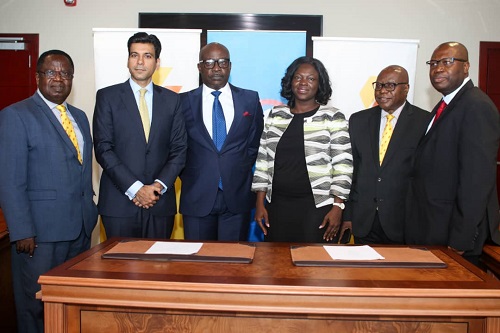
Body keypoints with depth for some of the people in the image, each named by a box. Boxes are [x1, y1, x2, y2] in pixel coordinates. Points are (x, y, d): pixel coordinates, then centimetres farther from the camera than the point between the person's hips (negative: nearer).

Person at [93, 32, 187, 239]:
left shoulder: (172, 100, 9)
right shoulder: (107, 97, 3)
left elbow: (179, 149, 6)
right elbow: (103, 149, -5)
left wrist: (159, 185, -8)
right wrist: (135, 189, -13)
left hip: (161, 203, 2)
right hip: (119, 203, -1)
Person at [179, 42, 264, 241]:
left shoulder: (250, 99, 5)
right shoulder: (184, 101, 3)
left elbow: (256, 143, 11)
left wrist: (243, 171, 4)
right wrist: (187, 176, 1)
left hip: (237, 196, 1)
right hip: (197, 197, 0)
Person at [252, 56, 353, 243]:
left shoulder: (333, 118, -2)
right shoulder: (275, 115, 7)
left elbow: (343, 165, -5)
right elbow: (263, 159, 8)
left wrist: (337, 206, -10)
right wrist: (260, 203, 5)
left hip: (316, 206, -3)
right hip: (278, 205, 3)